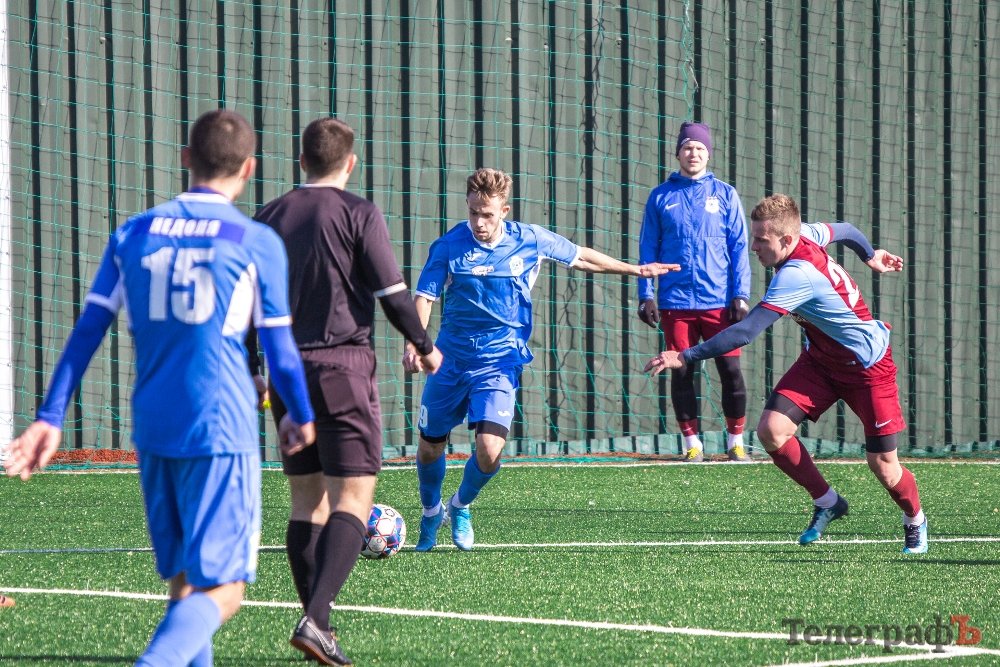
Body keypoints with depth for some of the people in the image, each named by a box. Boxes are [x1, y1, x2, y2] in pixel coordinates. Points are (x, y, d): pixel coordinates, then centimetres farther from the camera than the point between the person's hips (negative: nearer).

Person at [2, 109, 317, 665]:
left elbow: (87, 331, 5)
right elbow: (279, 348, 0)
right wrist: (302, 417, 17)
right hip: (222, 430, -5)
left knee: (183, 582, 18)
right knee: (222, 590, -6)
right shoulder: (257, 242, -3)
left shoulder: (135, 234, 7)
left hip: (152, 430, 5)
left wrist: (51, 418, 8)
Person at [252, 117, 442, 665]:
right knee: (352, 498, -7)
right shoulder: (359, 214, -6)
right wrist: (425, 346, 8)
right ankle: (316, 620, -23)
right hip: (343, 364, -5)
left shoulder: (269, 218, 9)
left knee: (306, 503, 12)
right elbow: (392, 293, -8)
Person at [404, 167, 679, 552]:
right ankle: (431, 513, 41)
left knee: (489, 451, -17)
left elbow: (580, 257, 12)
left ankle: (460, 508, 15)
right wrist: (415, 343, -31)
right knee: (429, 448, 10)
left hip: (499, 363, -1)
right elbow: (424, 296, -13)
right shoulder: (449, 246, -9)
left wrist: (635, 270, 18)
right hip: (450, 360, 1)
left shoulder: (529, 241, -4)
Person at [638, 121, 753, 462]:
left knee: (730, 370, -3)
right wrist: (646, 295, 1)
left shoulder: (725, 194, 8)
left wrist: (740, 296, -2)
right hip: (675, 303, 1)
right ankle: (692, 443, 11)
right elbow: (648, 250, 10)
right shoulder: (661, 197, 9)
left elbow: (739, 248, 6)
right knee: (681, 373, 2)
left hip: (719, 302, -1)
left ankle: (736, 441, 9)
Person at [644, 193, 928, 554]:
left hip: (867, 365, -8)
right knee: (771, 430, -12)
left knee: (882, 464, -2)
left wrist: (685, 357, -38)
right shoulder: (806, 233, -11)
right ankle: (827, 502, 9)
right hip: (820, 359, 8)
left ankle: (915, 521, 30)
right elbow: (844, 229, 12)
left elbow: (746, 332, -39)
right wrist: (870, 256, 34)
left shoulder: (796, 276, -35)